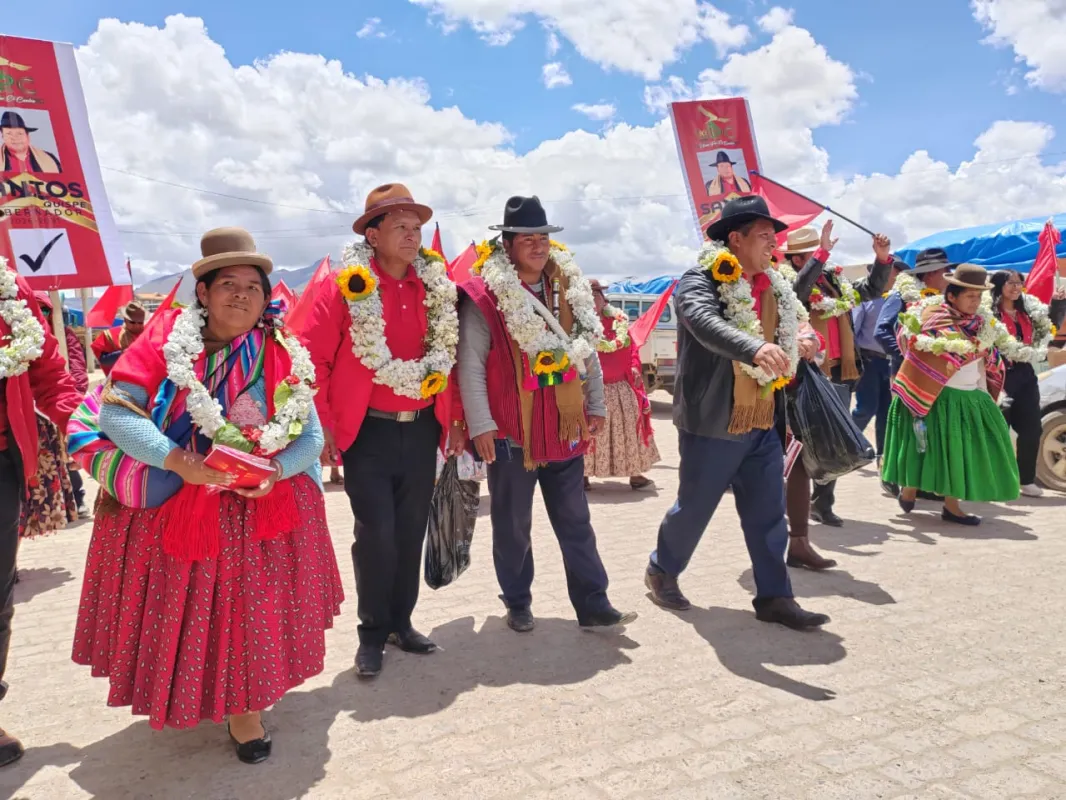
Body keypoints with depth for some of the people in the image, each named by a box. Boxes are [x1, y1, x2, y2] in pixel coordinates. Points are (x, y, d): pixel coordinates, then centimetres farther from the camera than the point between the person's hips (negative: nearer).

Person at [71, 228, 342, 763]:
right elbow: (116, 412, -13)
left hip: (262, 505, 1)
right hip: (172, 505, 0)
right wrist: (177, 460, -25)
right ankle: (182, 697, 39)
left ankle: (242, 706, 30)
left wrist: (276, 470, -21)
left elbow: (311, 436, -2)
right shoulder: (165, 339, -8)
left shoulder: (284, 357, -3)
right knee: (179, 612, 11)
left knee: (250, 607, 7)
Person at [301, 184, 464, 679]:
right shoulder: (347, 288, -8)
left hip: (421, 431, 5)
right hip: (367, 434, -4)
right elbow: (312, 358, -9)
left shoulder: (437, 290, 6)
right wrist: (323, 427, -11)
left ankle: (401, 622, 30)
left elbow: (449, 359, 14)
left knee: (411, 531, 13)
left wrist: (454, 420, 11)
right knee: (376, 534, -1)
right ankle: (372, 633, 19)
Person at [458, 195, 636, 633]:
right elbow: (471, 364, -11)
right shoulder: (485, 295, -10)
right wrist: (480, 424, -15)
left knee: (576, 522, 10)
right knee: (512, 525, 10)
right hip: (510, 432, -4)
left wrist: (596, 406, 14)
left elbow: (588, 352, 14)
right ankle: (517, 603, 27)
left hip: (564, 428, 4)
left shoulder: (570, 288, 7)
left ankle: (593, 605, 19)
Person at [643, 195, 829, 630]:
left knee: (768, 512, 8)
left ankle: (774, 596, 19)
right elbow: (705, 323, -35)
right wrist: (755, 348, -49)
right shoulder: (701, 280, -13)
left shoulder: (773, 287, 11)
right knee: (694, 507, 8)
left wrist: (797, 347, 7)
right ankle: (661, 571, 31)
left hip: (762, 423, 7)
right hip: (712, 422, -7)